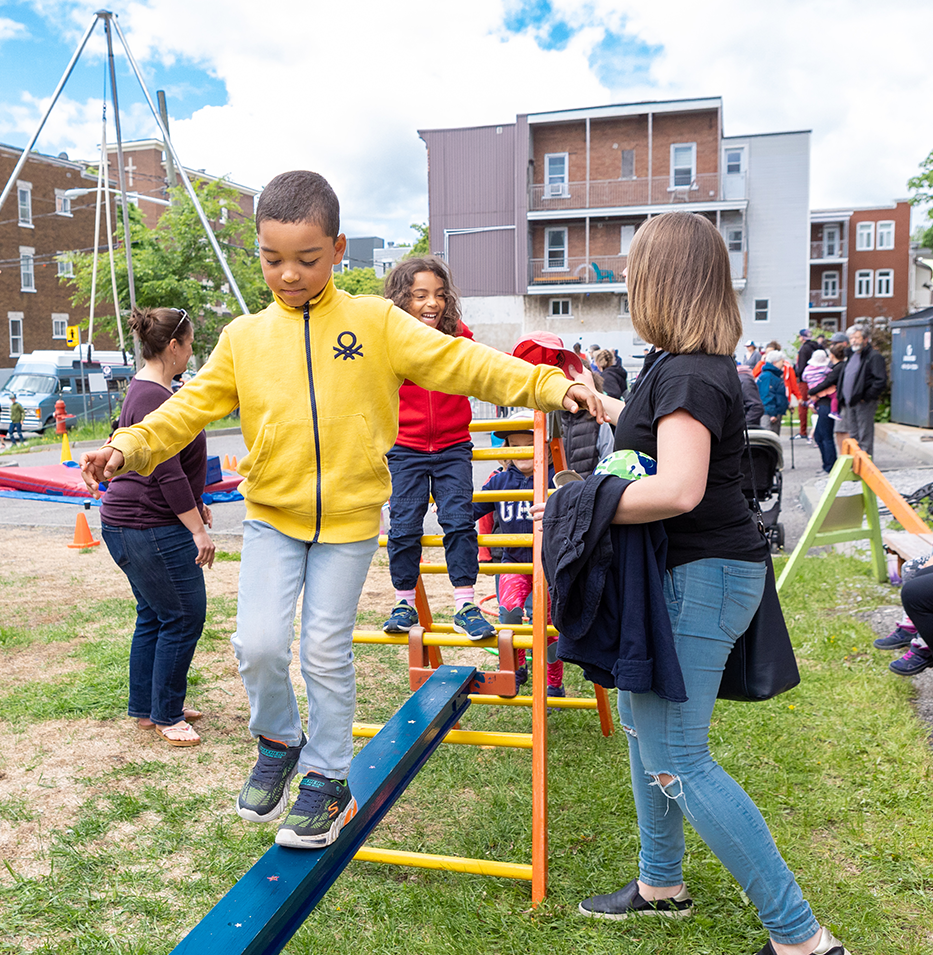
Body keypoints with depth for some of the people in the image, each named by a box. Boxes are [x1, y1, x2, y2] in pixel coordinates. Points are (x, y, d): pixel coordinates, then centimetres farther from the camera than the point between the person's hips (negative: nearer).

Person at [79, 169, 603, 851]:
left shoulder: (376, 322, -3)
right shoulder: (244, 338, 3)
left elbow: (459, 361, -8)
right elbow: (190, 407, 2)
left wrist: (548, 385, -17)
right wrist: (129, 447, -14)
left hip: (349, 518, -2)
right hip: (272, 514, 2)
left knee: (327, 652, 5)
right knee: (259, 644, -7)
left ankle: (327, 780, 26)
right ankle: (279, 743, 24)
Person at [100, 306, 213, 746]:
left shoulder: (146, 390, 14)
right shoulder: (154, 398, -20)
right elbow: (167, 473, -23)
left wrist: (194, 503, 27)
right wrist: (197, 528, -20)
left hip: (129, 523, 11)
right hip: (151, 528, -11)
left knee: (155, 615, 17)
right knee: (184, 617, -2)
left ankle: (146, 708, 28)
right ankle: (166, 716, 10)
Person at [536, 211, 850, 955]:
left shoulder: (688, 374, -21)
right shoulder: (686, 364, 11)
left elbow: (677, 490, -33)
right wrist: (599, 403, 43)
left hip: (700, 579, -11)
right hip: (680, 571, 11)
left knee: (675, 762, -5)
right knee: (644, 722, 20)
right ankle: (662, 885, 39)